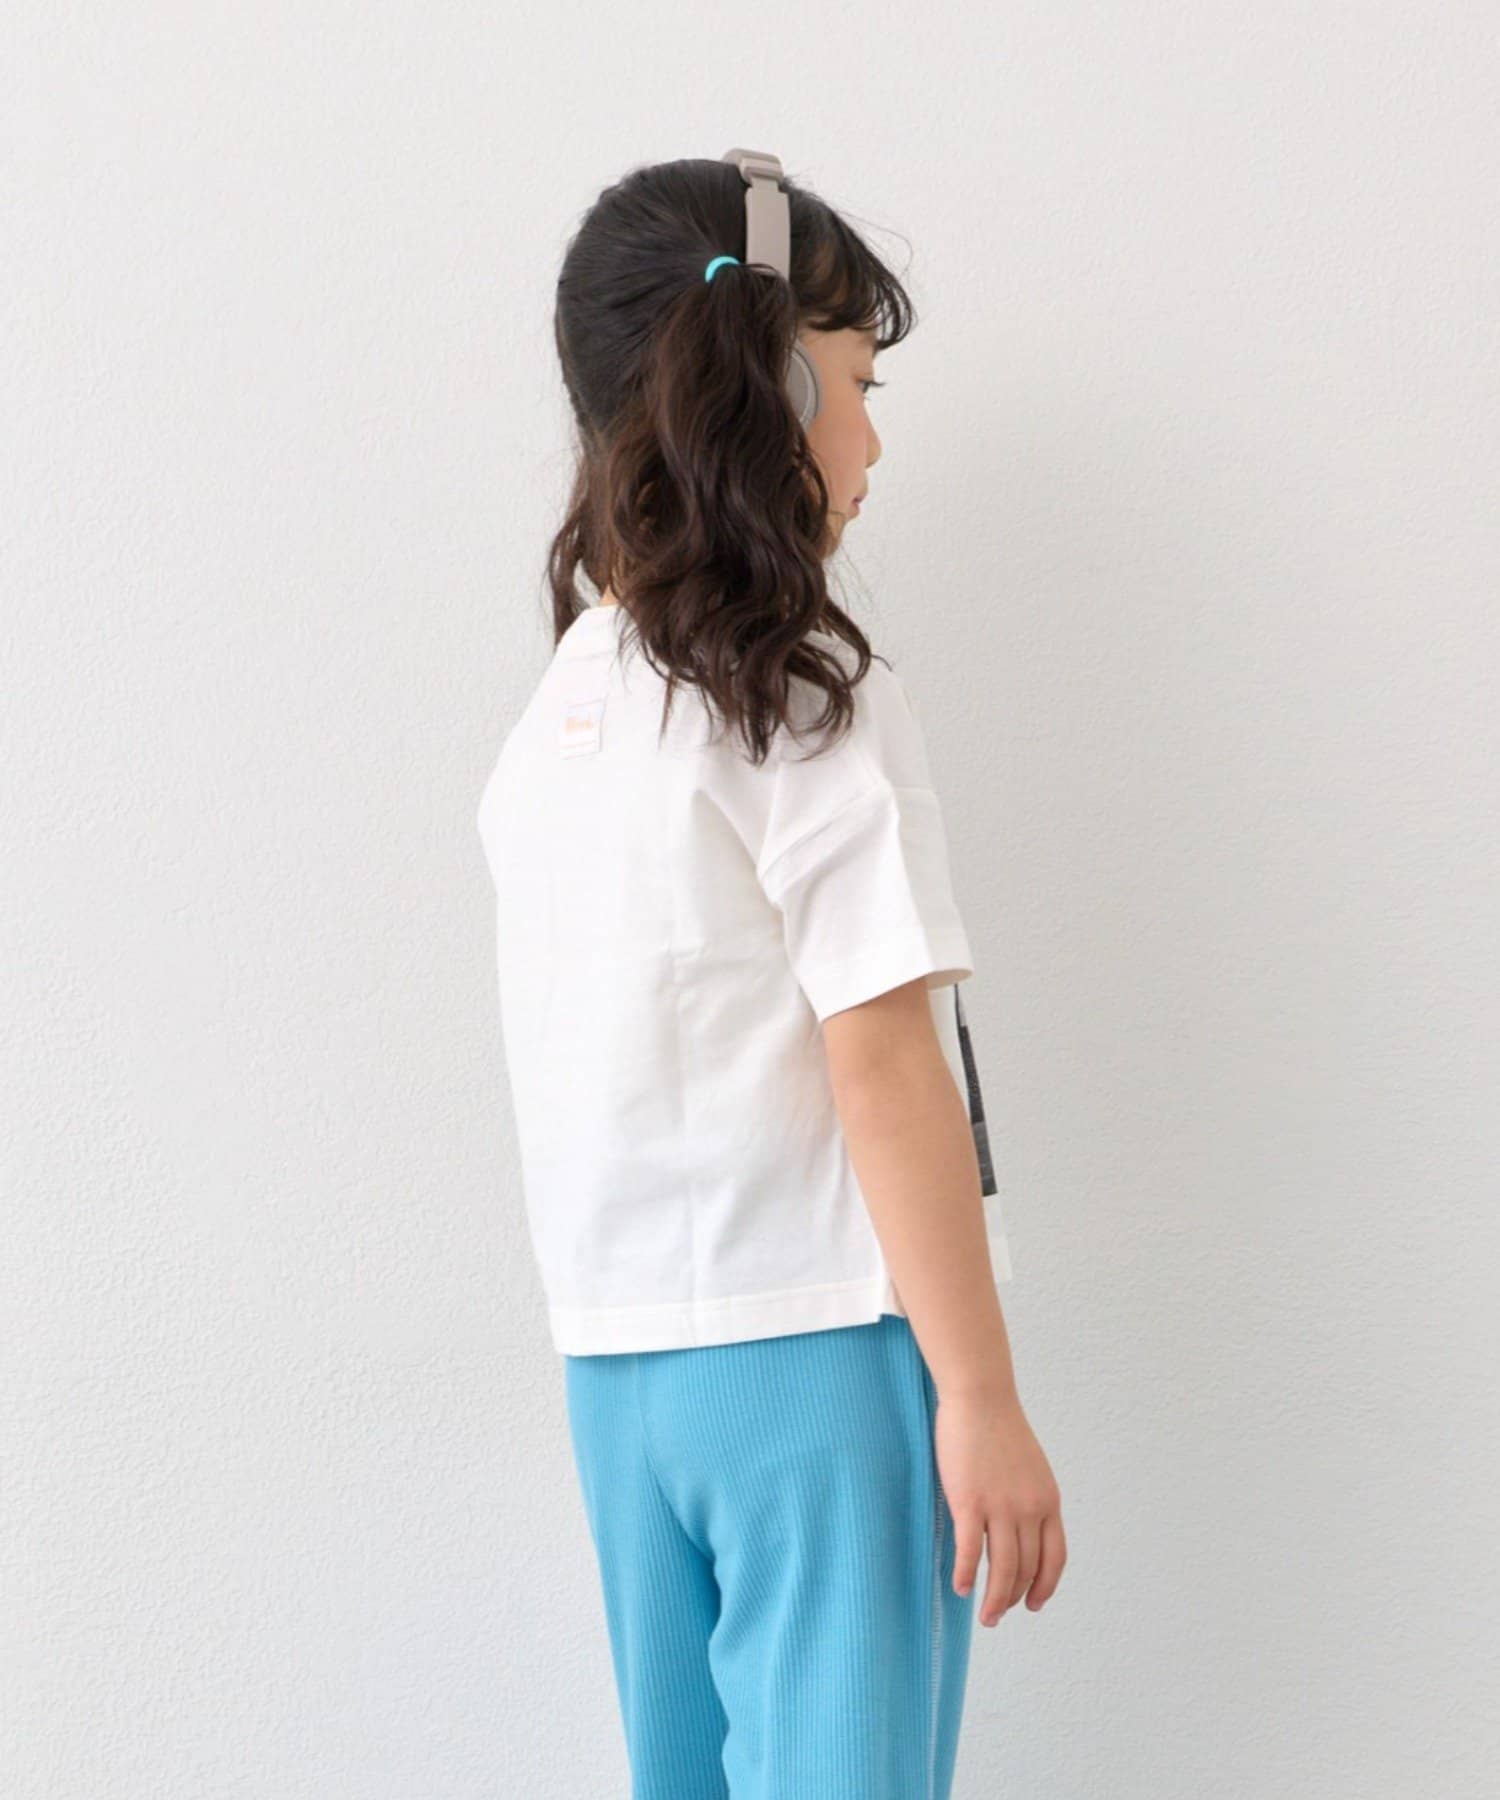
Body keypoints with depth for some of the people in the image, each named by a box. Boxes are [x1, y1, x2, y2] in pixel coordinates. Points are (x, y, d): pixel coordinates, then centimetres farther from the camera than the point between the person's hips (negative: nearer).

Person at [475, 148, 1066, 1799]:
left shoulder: (554, 715, 10)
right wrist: (982, 1397, -13)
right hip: (823, 1348, -7)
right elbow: (881, 1061, -16)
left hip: (614, 1358, 7)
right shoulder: (812, 697, -11)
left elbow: (601, 1068, 11)